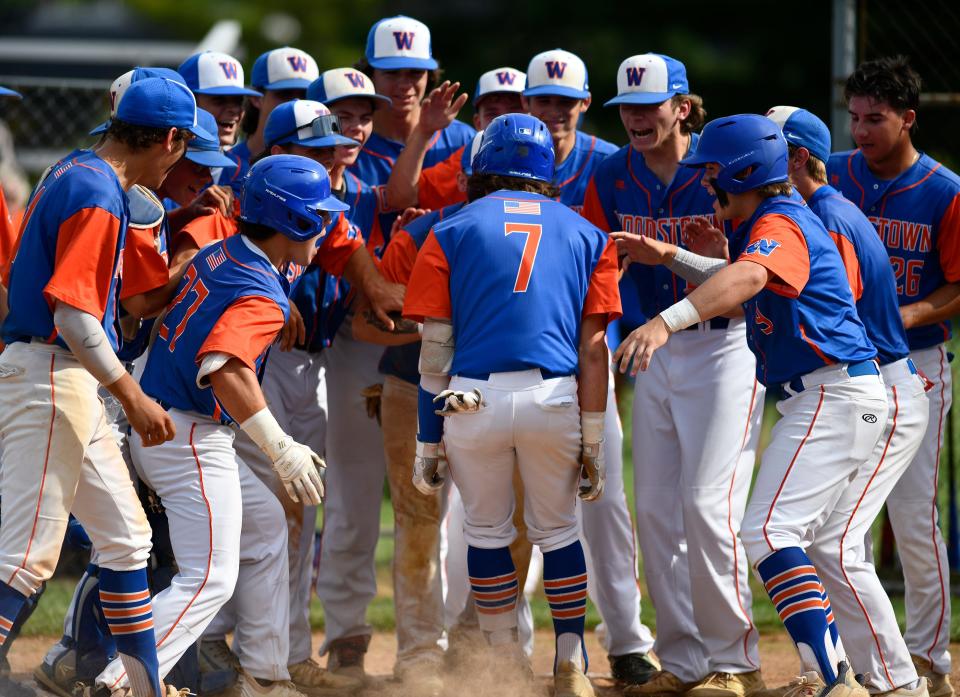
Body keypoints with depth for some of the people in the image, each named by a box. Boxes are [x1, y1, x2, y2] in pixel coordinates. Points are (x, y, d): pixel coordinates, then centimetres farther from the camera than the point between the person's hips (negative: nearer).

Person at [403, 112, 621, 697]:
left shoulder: (451, 232, 11)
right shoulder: (586, 235, 15)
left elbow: (434, 349, 5)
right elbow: (592, 347, 8)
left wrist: (427, 444, 8)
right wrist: (593, 442, 9)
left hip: (472, 401, -1)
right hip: (554, 399, 1)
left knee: (486, 529, 15)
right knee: (557, 529, 15)